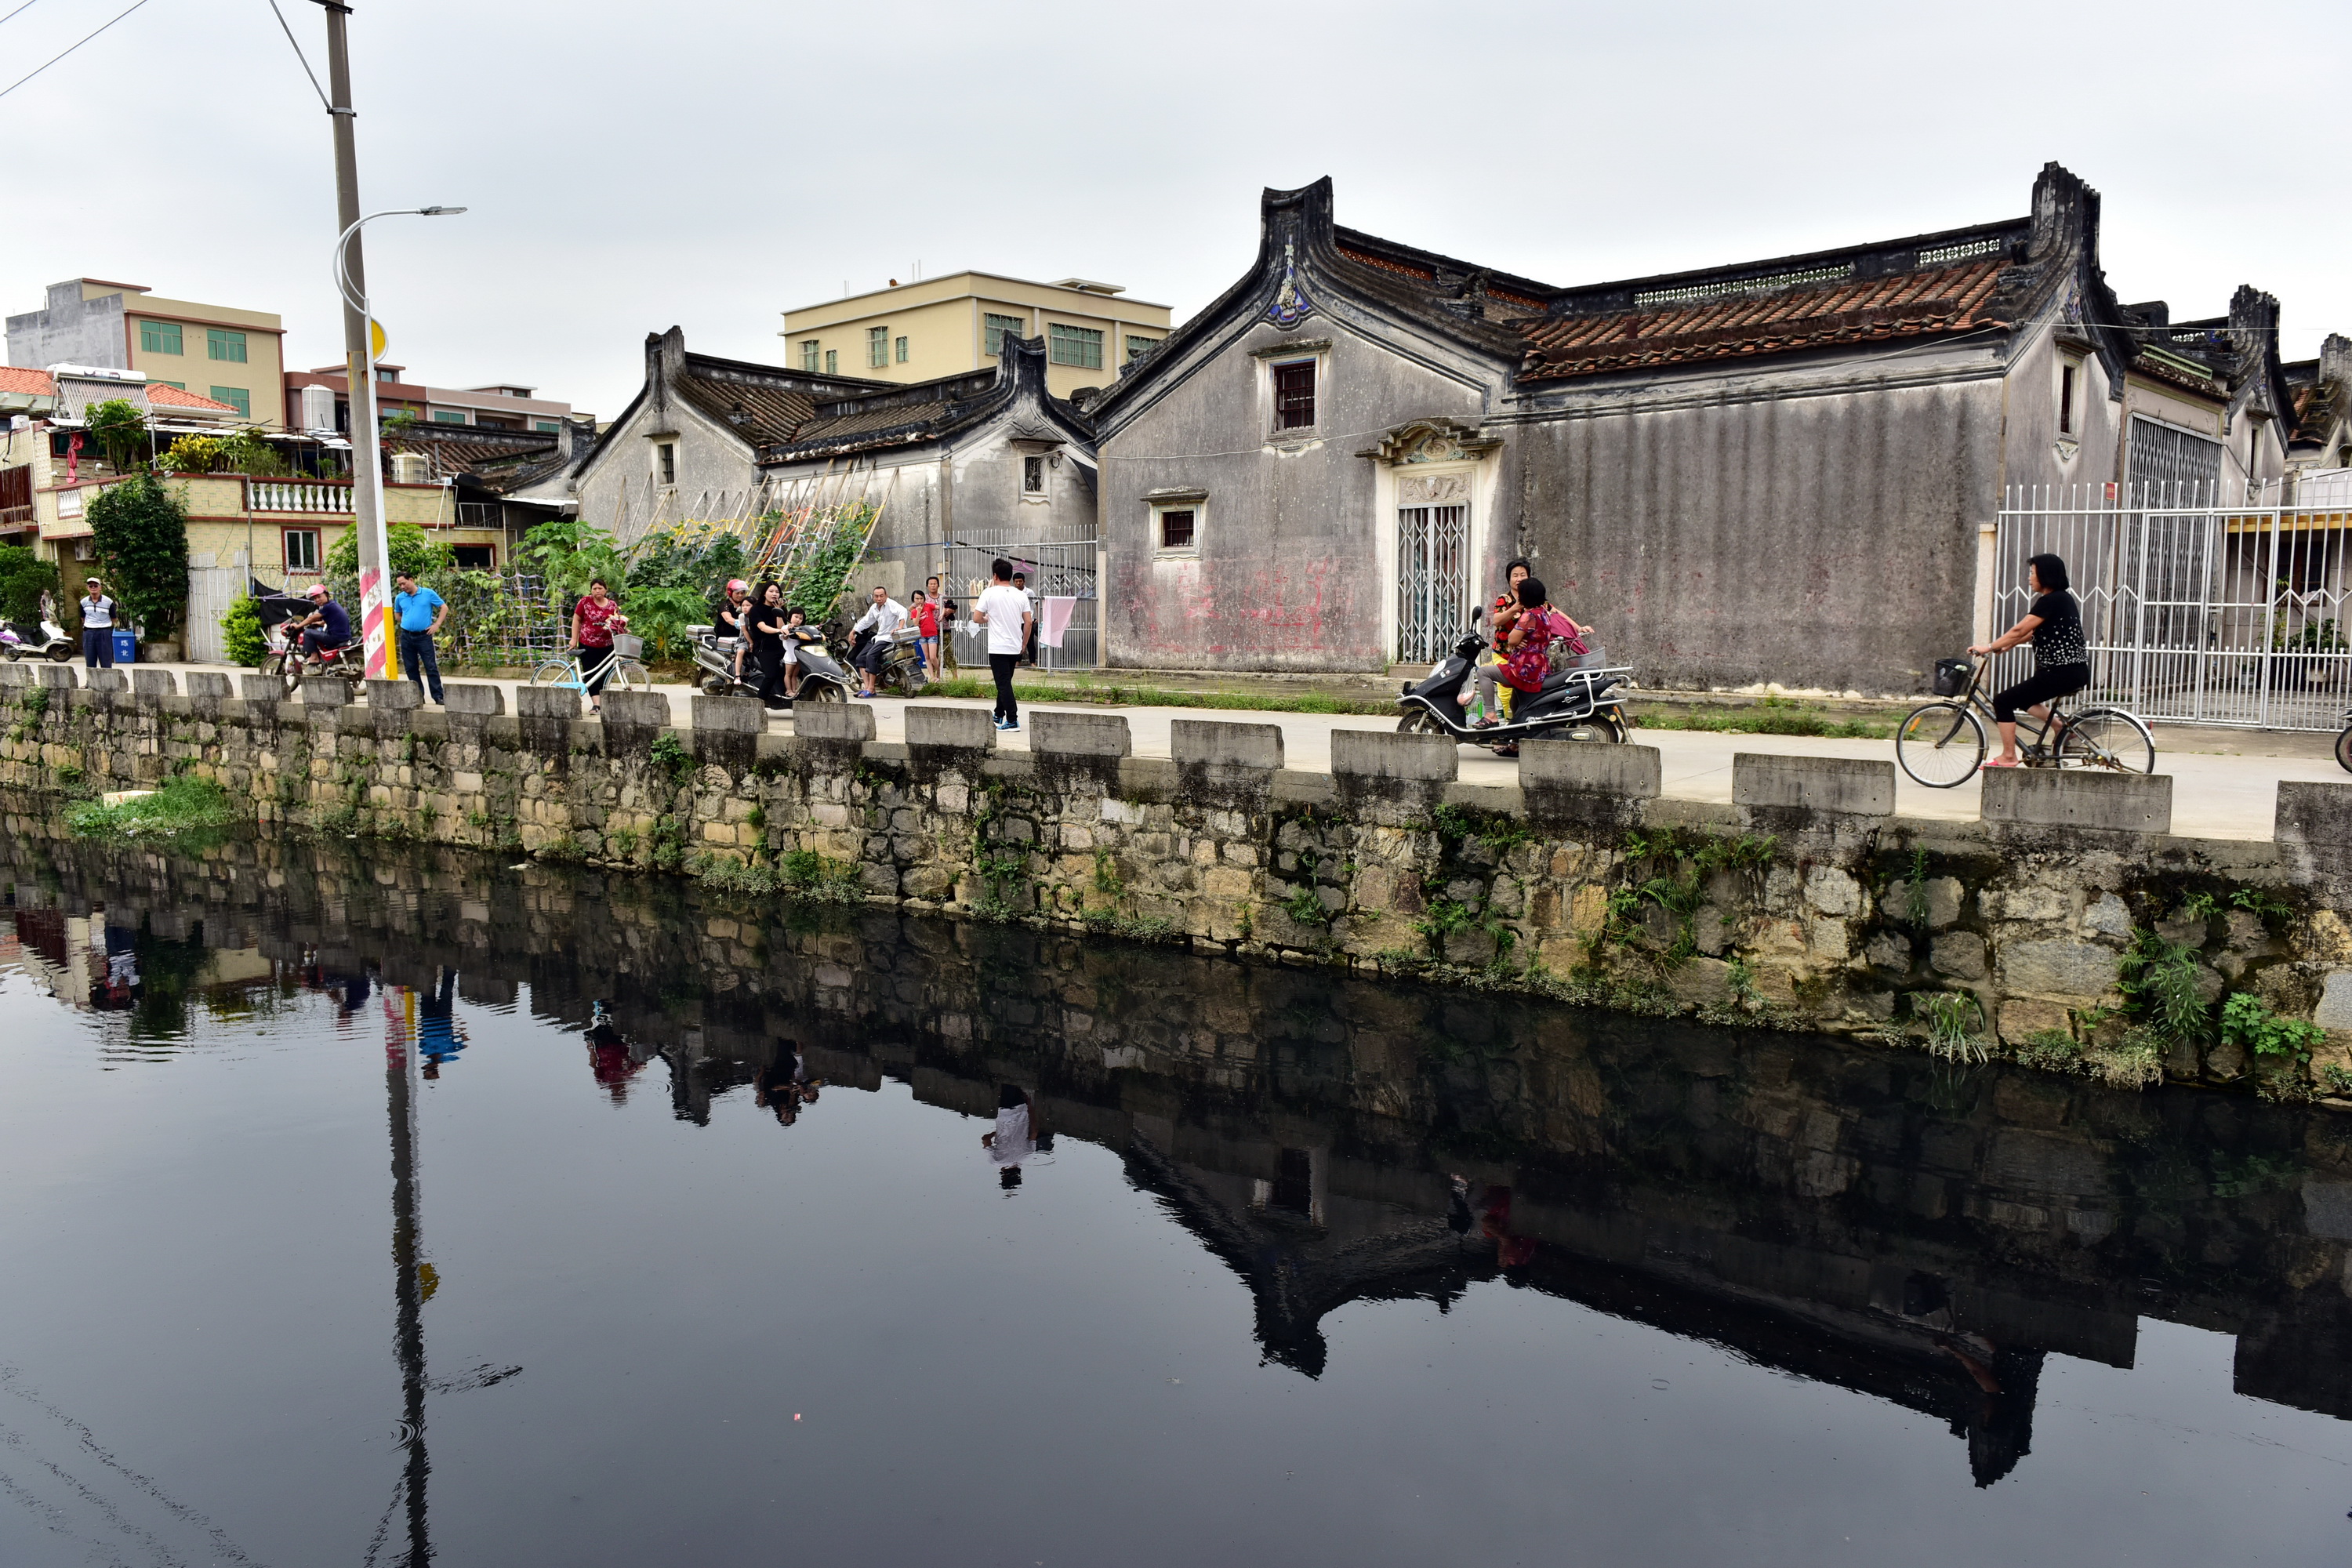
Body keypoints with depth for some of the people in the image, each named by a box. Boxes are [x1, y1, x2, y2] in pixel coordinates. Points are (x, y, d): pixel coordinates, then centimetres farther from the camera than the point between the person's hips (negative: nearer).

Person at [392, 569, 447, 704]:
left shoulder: (428, 594, -3)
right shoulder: (400, 598, 7)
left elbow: (444, 607, 2)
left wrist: (436, 625, -5)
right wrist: (406, 623, 9)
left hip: (424, 636, -4)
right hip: (406, 636, 4)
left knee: (431, 667, -6)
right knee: (410, 668, 6)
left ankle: (438, 696, -5)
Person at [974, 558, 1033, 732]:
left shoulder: (989, 593, -7)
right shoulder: (1021, 595, 5)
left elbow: (976, 618, -9)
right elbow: (1028, 622, 4)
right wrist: (1023, 644, 14)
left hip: (997, 648, -5)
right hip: (1015, 647, 5)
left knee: (1003, 684, -5)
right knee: (1005, 683, 18)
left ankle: (1012, 721, -11)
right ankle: (999, 716, 30)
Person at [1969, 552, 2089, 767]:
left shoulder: (2051, 601, -16)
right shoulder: (2061, 598, 15)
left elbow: (2019, 630, -19)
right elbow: (2032, 632, 19)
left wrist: (1989, 647, -14)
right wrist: (2003, 647, 16)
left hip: (2061, 674, -10)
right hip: (2074, 672, 10)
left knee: (2003, 701, -5)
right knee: (2022, 698, 27)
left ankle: (2008, 757, 0)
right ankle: (2060, 726, 20)